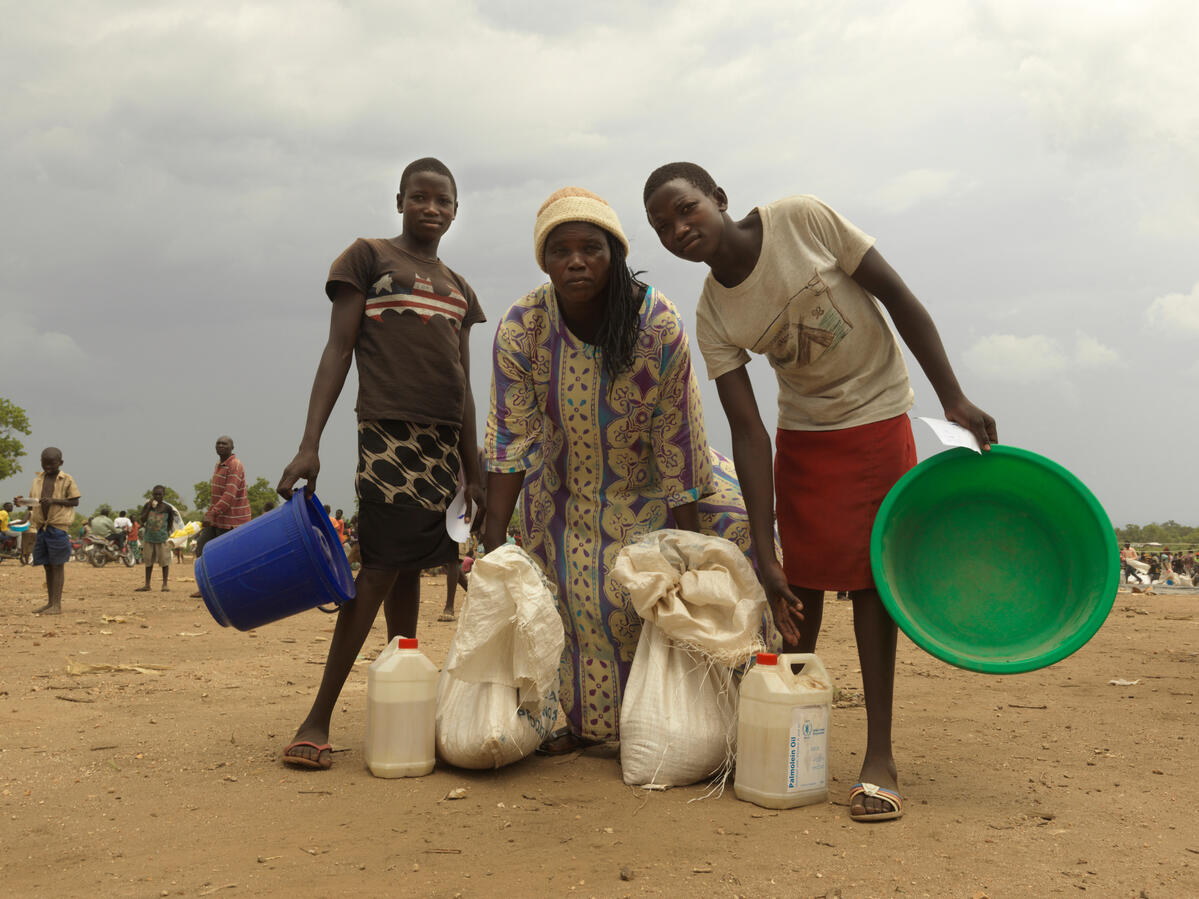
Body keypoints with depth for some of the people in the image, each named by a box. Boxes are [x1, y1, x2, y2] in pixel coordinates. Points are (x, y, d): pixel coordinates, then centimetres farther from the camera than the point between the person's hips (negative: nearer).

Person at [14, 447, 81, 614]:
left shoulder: (67, 480, -3)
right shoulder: (38, 479, 12)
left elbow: (75, 501, -3)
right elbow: (33, 499, 18)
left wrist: (54, 501, -16)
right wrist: (21, 501, -4)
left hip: (58, 525, -5)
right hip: (42, 525, 5)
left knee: (57, 565, -5)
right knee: (47, 565, 10)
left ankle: (57, 605, -4)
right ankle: (50, 603, 16)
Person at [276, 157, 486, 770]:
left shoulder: (459, 290, 21)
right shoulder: (368, 256, 5)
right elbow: (338, 350, -3)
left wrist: (473, 474, 17)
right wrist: (309, 444, -12)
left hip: (443, 442, 6)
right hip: (388, 431, -6)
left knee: (409, 568, 7)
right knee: (381, 567, -12)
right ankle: (318, 718, -8)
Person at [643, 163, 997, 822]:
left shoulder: (804, 220, -20)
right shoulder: (713, 317, -12)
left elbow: (898, 297, -13)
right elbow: (748, 434, -14)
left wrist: (953, 398, -16)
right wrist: (764, 554, -19)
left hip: (876, 415, -3)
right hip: (802, 431, 3)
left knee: (869, 575, -5)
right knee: (802, 580, 4)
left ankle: (879, 753, 1)